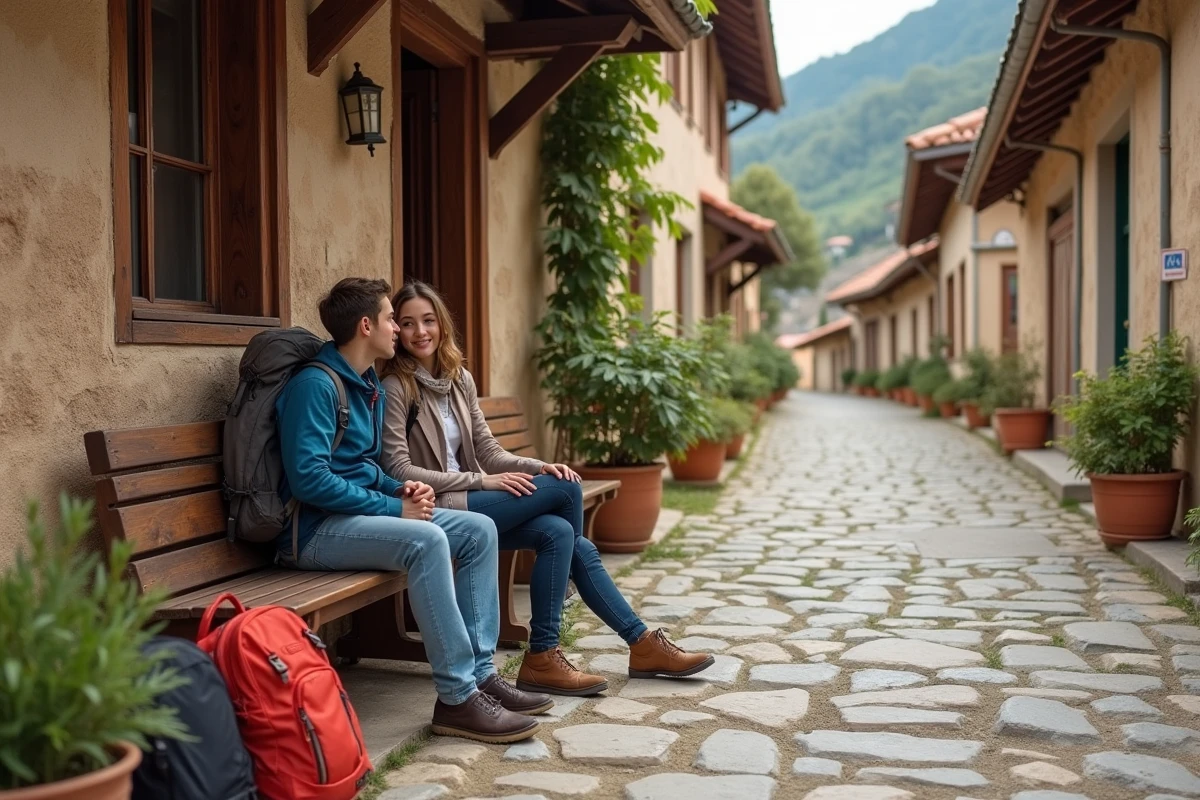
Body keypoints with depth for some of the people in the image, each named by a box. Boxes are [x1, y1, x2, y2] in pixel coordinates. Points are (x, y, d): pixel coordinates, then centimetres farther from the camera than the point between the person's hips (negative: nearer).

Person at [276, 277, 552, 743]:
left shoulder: (372, 388, 16)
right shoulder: (315, 385, -14)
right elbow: (308, 478, -23)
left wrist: (400, 490, 3)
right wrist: (392, 508, -19)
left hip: (360, 511, 10)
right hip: (315, 530, -10)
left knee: (479, 530, -1)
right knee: (426, 540, -33)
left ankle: (480, 672, -4)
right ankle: (457, 698, -29)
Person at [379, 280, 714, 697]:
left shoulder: (459, 379, 12)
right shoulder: (395, 388, -8)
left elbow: (489, 451, 11)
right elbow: (398, 471, -14)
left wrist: (540, 467, -8)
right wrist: (482, 482, -18)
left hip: (468, 502, 6)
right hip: (434, 510, -6)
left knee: (559, 533, -17)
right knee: (565, 488, -16)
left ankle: (642, 644, -5)